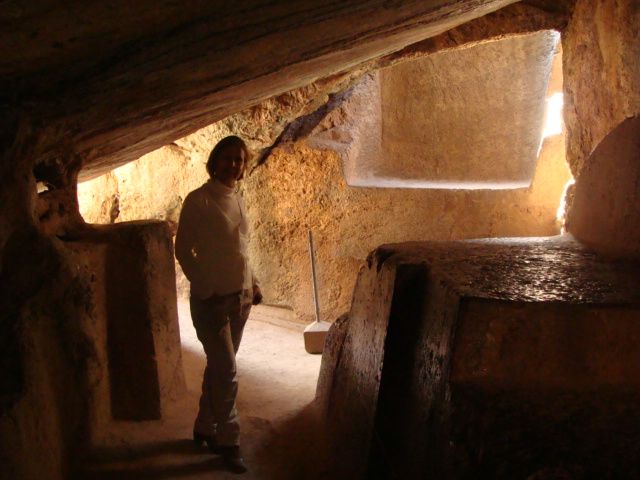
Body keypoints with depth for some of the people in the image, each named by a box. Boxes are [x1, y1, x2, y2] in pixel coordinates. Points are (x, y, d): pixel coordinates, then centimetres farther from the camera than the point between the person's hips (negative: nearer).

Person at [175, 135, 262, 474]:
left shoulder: (237, 200, 9)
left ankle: (205, 428, 30)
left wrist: (253, 284, 10)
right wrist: (205, 290, -13)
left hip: (240, 297, 6)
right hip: (212, 299, -6)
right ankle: (228, 441, 11)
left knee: (218, 369, 15)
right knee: (226, 373, -3)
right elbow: (183, 250, -9)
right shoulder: (198, 201, -10)